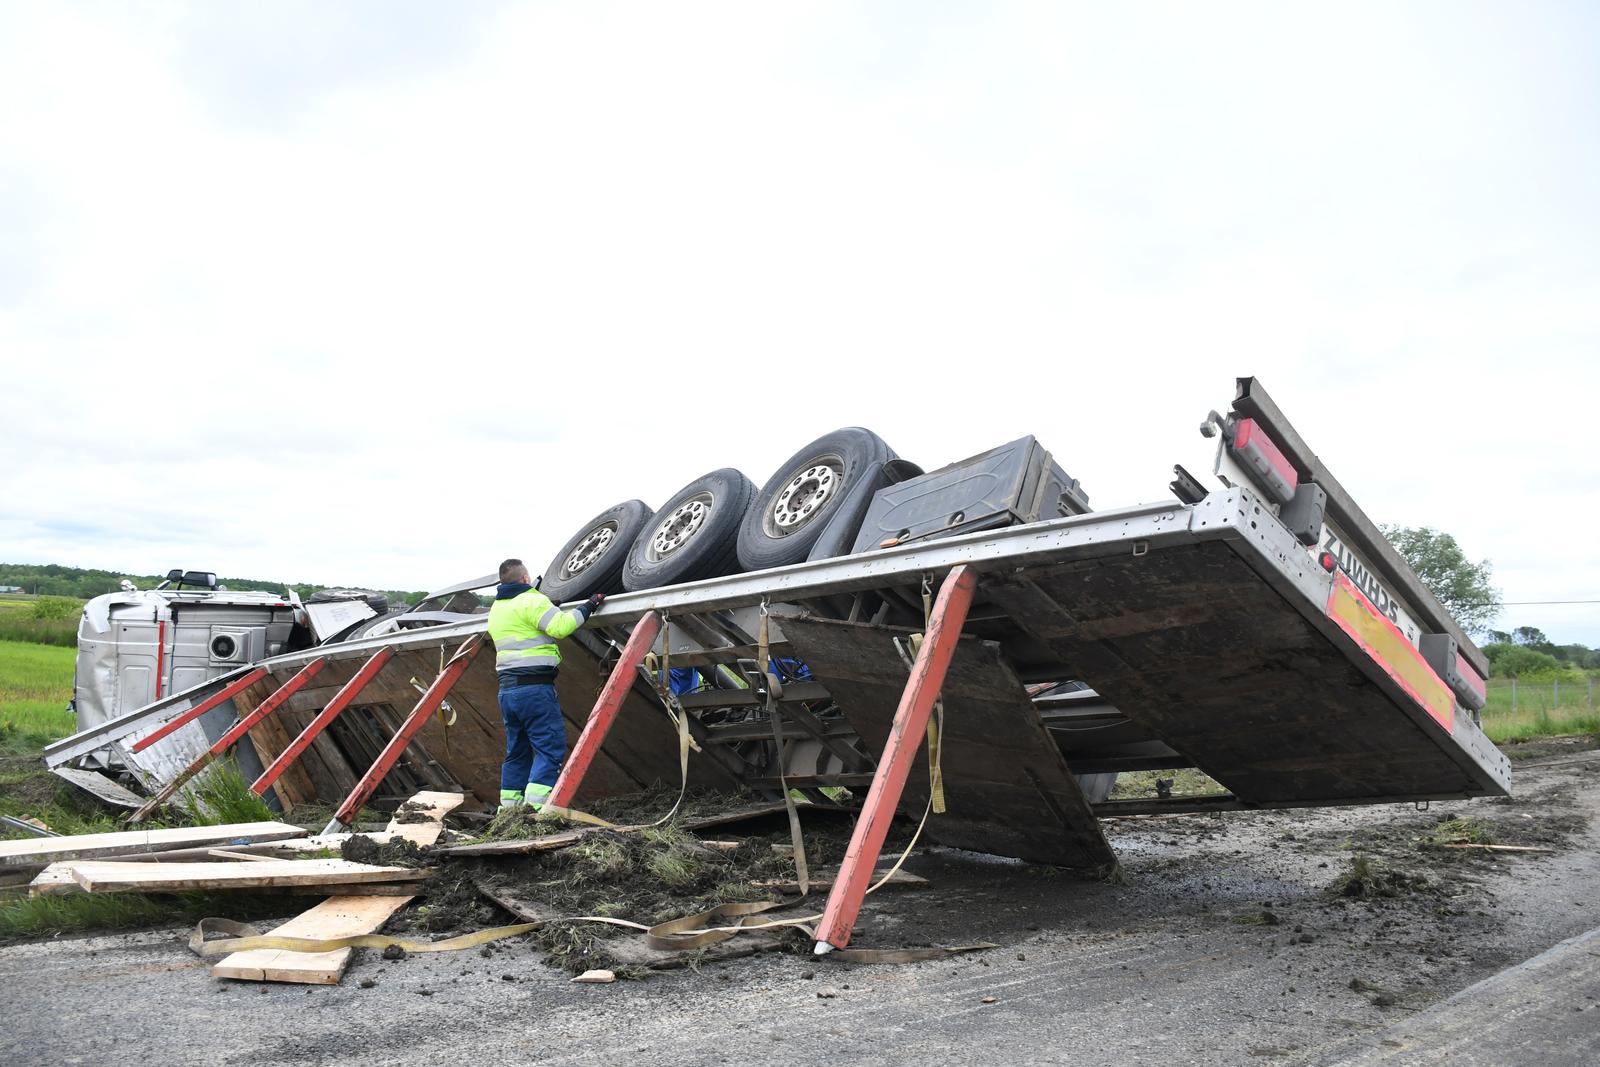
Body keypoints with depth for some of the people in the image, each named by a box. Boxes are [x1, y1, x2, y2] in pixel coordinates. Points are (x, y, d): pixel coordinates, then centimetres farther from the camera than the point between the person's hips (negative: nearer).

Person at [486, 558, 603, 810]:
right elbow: (560, 626, -18)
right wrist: (587, 607, -7)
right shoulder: (531, 601, -8)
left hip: (507, 690, 9)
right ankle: (536, 805, -15)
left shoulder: (495, 609, 19)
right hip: (535, 687, -8)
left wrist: (551, 608, 31)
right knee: (551, 747, -6)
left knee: (517, 751, 15)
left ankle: (509, 807, 16)